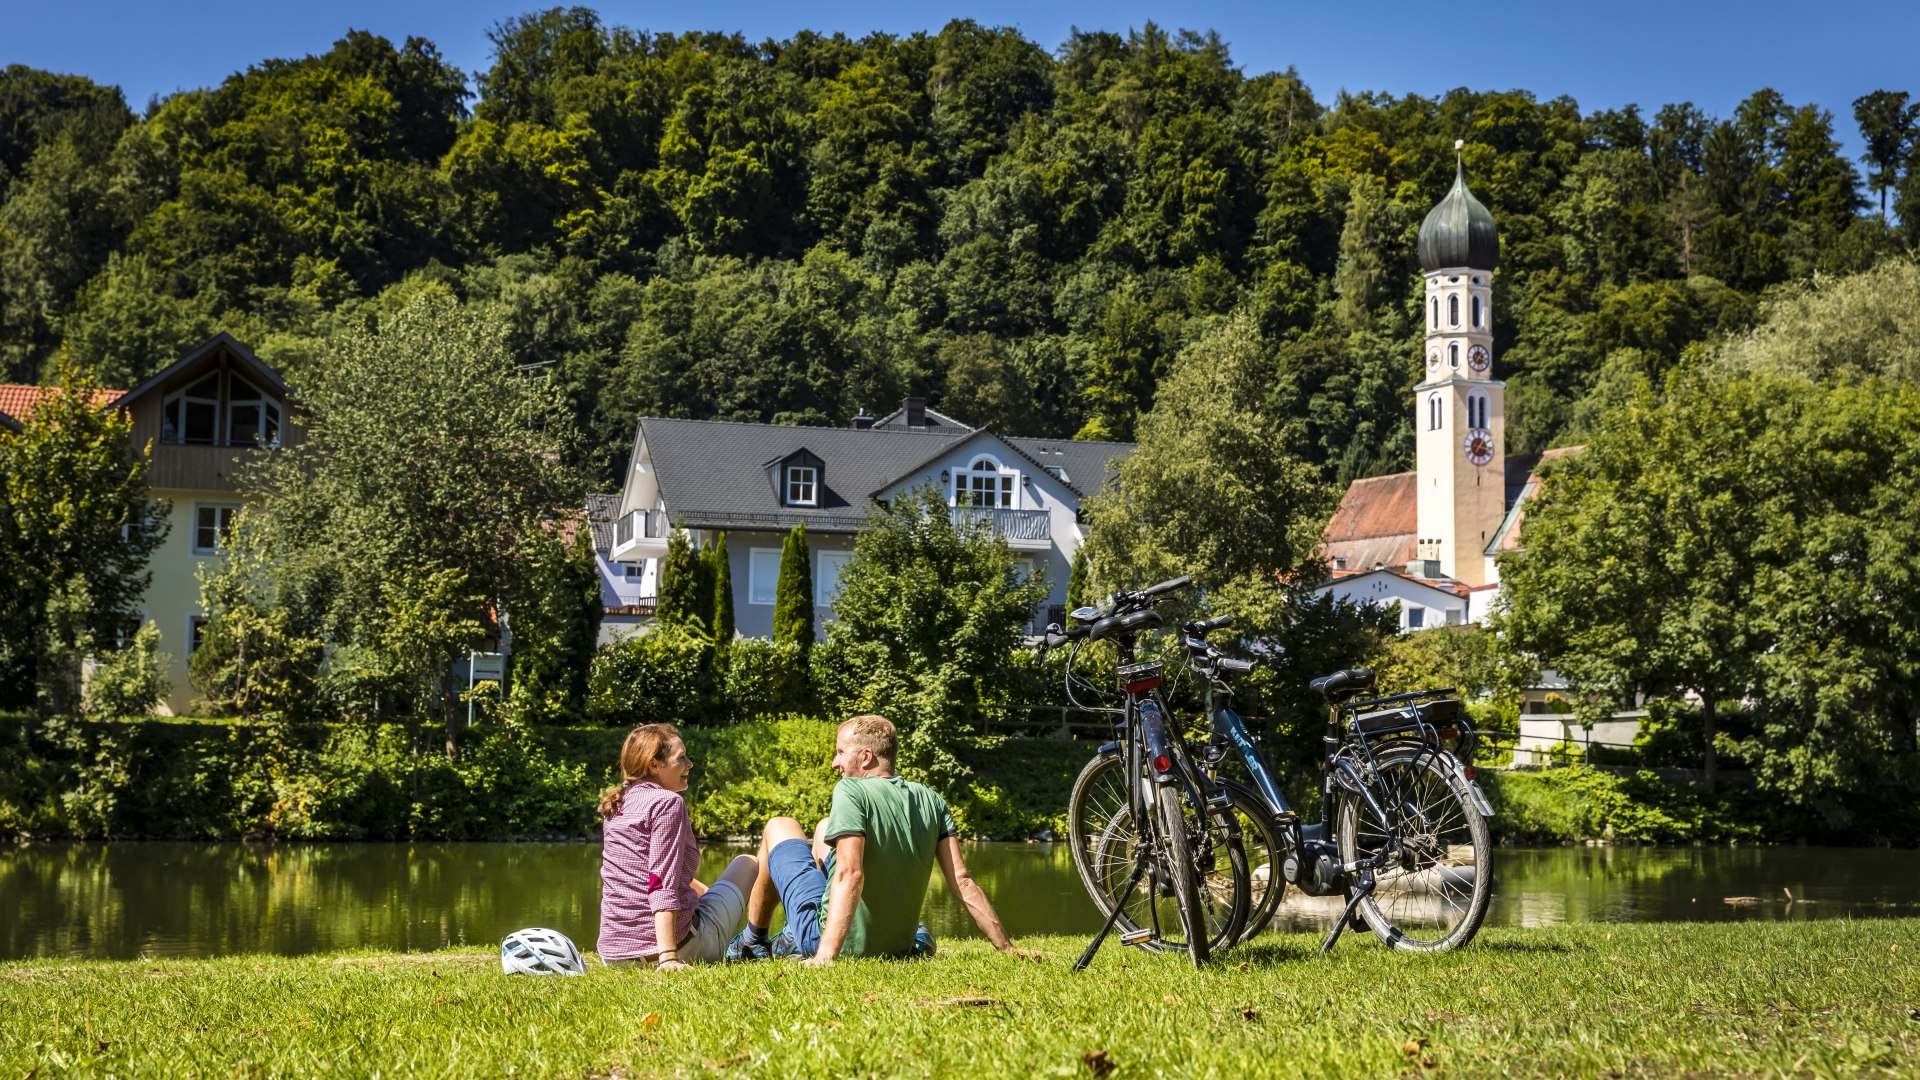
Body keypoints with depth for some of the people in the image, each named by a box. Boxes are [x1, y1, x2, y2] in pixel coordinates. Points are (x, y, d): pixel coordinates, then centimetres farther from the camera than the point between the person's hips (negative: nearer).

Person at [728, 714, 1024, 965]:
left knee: (780, 828, 15)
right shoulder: (931, 801, -1)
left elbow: (851, 875, -31)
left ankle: (753, 941, 30)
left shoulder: (851, 790, -19)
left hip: (840, 940, -6)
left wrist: (826, 955, -39)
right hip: (897, 944, 6)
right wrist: (1007, 949, -4)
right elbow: (962, 881, -7)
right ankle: (794, 940, 40)